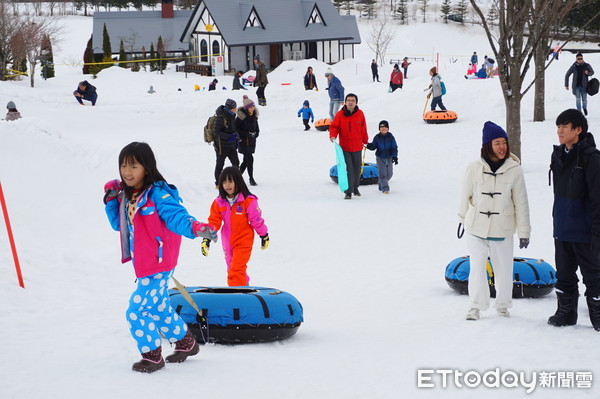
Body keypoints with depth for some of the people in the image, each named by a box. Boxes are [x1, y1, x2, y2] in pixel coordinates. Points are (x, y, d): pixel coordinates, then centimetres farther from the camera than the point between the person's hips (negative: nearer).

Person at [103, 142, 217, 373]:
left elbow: (176, 216, -29)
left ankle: (152, 356, 9)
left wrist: (195, 228, -48)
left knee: (137, 312, -7)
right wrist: (111, 201, 4)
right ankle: (186, 343, 42)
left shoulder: (157, 193, -18)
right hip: (144, 266, 9)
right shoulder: (127, 195, 7)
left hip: (157, 266, -9)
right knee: (159, 309, 23)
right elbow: (119, 224, 19)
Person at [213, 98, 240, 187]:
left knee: (236, 163, 6)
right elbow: (217, 132, -23)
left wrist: (235, 139, 15)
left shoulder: (231, 116, 6)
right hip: (222, 146, -8)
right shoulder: (220, 118, -21)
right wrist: (229, 137, -29)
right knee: (220, 164, 4)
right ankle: (218, 184, 14)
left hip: (231, 145, 8)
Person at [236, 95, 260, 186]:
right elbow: (235, 128, -15)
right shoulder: (241, 116, -16)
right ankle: (251, 179, 0)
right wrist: (246, 134, -19)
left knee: (246, 160, 11)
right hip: (244, 141, -7)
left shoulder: (254, 115, 6)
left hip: (252, 141, 7)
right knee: (250, 159, -10)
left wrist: (256, 133, 5)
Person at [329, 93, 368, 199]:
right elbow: (334, 126, -2)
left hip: (357, 147, 3)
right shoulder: (340, 115, -9)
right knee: (348, 169, -8)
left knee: (357, 169, 15)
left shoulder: (360, 114, -2)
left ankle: (355, 188, 34)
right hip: (344, 147, -3)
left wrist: (365, 141, 19)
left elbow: (363, 129, 9)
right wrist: (333, 135, -22)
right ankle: (348, 192, -2)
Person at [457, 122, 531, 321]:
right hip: (476, 228, 0)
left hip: (502, 230, 0)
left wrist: (524, 231, 0)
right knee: (477, 268, 3)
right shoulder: (475, 169, -8)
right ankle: (476, 305, 19)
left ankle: (503, 304, 30)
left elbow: (521, 202, -2)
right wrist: (462, 219, 18)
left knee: (504, 269, 10)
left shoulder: (514, 170, -8)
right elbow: (466, 195, 7)